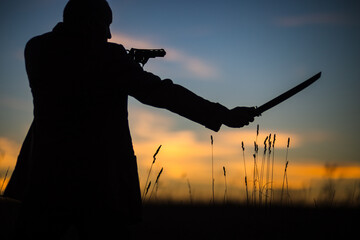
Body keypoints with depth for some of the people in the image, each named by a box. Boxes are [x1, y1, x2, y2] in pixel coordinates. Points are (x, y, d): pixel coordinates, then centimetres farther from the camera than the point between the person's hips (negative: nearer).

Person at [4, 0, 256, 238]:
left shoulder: (36, 49, 4)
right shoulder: (108, 56, -9)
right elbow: (162, 93, -13)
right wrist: (225, 115, -11)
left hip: (45, 178, 4)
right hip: (98, 180, -3)